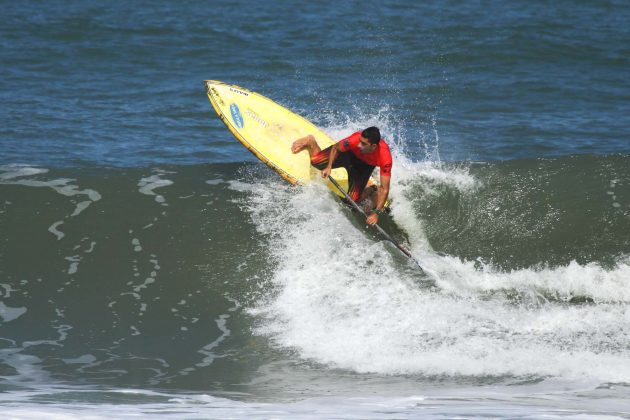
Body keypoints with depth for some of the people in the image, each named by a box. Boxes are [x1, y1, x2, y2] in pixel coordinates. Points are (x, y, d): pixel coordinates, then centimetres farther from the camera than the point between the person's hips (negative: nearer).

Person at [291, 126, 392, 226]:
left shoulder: (385, 158, -42)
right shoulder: (355, 140, -41)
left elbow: (384, 189, -35)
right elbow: (336, 148, -16)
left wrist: (376, 213, -36)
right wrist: (329, 167, -23)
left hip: (364, 164, -1)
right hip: (349, 153, 1)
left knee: (353, 199, -8)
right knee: (315, 161, -7)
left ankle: (370, 193, 23)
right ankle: (311, 142, 25)